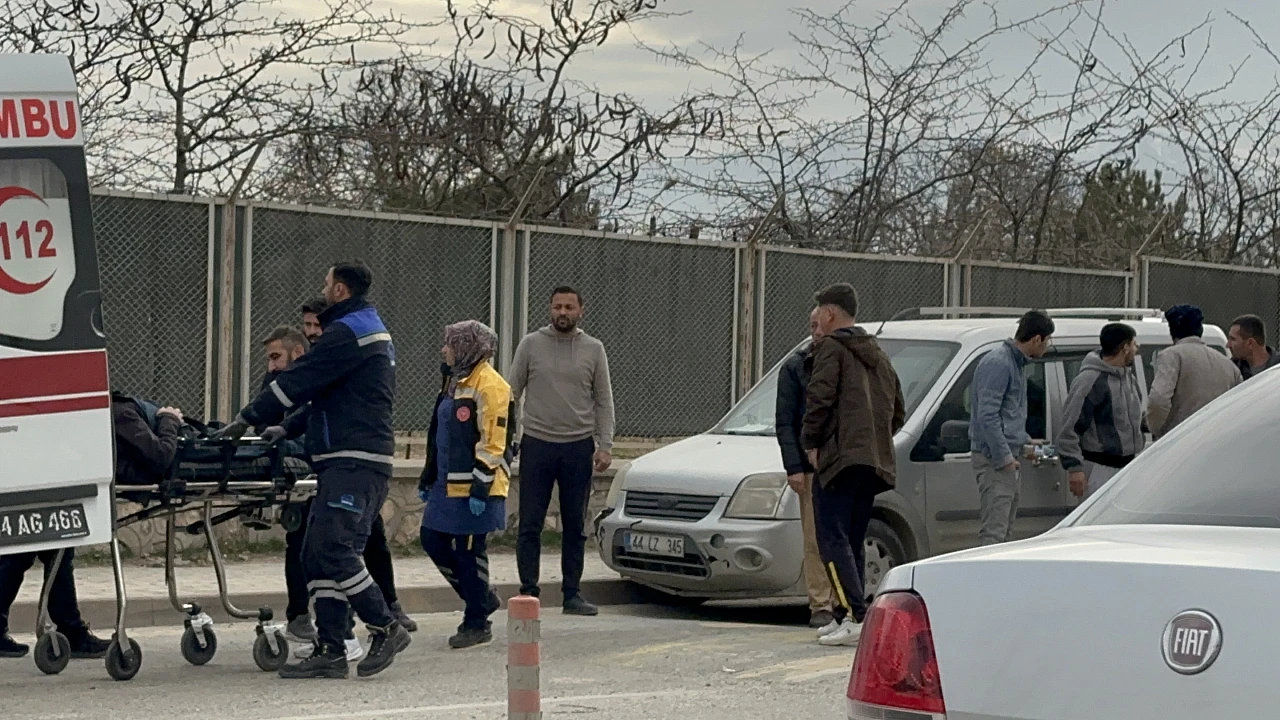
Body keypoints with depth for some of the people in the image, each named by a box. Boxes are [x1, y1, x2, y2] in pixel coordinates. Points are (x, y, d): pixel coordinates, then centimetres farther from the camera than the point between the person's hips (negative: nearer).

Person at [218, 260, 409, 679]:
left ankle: (385, 629, -8)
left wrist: (249, 420, -3)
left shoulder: (347, 333, -10)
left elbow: (297, 382, -10)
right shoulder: (374, 331, 24)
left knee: (332, 550, -14)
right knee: (319, 553, 6)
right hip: (352, 460, 10)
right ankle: (330, 650, 3)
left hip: (354, 461, -10)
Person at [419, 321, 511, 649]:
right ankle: (482, 597, 23)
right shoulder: (455, 381, 17)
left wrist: (480, 489, -21)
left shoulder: (489, 386, -14)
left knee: (469, 551, -4)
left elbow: (492, 442, -19)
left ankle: (477, 624, 6)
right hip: (448, 484, 10)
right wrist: (428, 478, 23)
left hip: (474, 489, -10)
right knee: (433, 540, 10)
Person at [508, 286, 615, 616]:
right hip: (537, 444, -1)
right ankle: (528, 592, 4)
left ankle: (573, 595, 12)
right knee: (530, 525, -1)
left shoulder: (593, 349, 5)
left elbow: (604, 401, 7)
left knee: (575, 527, 6)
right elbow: (511, 392, 5)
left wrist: (604, 446, -2)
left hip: (578, 448, 1)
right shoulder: (531, 344, 2)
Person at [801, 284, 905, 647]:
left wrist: (811, 443, -5)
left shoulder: (831, 348, -4)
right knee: (853, 542, 14)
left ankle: (856, 617, -21)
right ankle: (844, 617, 15)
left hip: (838, 458, -8)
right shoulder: (877, 355, 22)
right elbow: (898, 412, 24)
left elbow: (819, 398, -16)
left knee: (833, 540, -10)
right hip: (874, 462, 8)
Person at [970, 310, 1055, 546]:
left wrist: (1024, 443, 20)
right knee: (994, 532, -13)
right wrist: (1004, 457, -21)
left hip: (1008, 459, 10)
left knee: (1006, 533, 13)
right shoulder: (997, 363, -15)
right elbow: (987, 415, -21)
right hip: (995, 458, -10)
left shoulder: (1016, 363, 17)